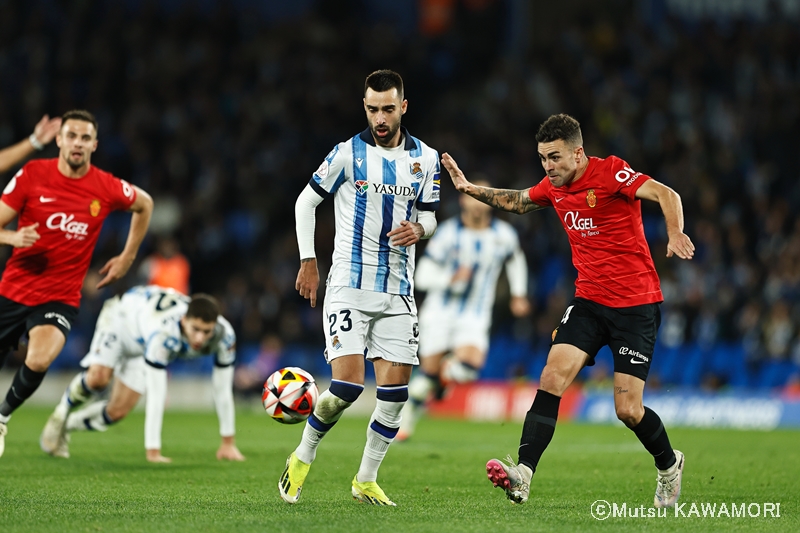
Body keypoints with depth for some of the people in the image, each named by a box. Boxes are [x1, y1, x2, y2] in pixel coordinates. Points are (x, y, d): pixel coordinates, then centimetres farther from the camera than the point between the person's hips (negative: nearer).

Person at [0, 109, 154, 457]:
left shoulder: (107, 188, -4)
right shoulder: (33, 174, -6)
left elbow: (144, 204, 18)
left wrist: (127, 257, 17)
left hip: (60, 297, -1)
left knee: (39, 361, -28)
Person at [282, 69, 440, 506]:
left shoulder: (425, 158, 6)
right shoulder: (348, 154, -4)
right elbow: (305, 202, 6)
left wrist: (418, 229, -9)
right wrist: (308, 261, 3)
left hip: (397, 290, 4)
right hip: (349, 285, -4)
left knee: (395, 389, -2)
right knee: (347, 384, -15)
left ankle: (366, 481, 12)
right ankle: (302, 458, 8)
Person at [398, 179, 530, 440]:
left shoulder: (504, 236, -3)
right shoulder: (448, 233, -10)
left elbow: (515, 259, 22)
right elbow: (422, 276, -11)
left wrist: (519, 295, 21)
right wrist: (451, 279, -26)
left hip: (474, 317, 1)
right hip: (440, 310, -1)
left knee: (470, 364, -23)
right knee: (429, 370, -2)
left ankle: (445, 374, 12)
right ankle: (408, 416, 21)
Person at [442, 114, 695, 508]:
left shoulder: (610, 172, -14)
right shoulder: (553, 187, 7)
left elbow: (665, 195, -26)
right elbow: (516, 202, 28)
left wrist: (675, 234, -44)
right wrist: (471, 189, 15)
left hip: (636, 305, -6)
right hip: (589, 301, 6)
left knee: (628, 410, -6)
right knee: (552, 378, -16)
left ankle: (669, 465, 24)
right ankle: (523, 475, -23)